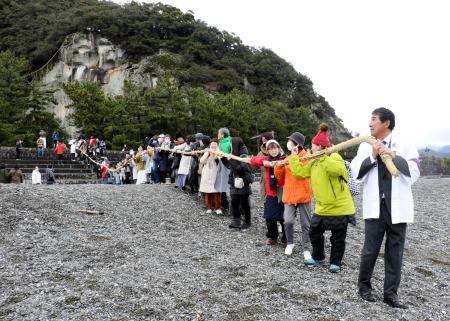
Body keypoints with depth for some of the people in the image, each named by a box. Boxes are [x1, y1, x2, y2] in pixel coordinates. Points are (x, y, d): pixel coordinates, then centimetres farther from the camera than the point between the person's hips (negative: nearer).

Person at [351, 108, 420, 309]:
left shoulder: (404, 145, 1)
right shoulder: (366, 146, 6)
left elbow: (414, 173, -7)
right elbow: (356, 174, -1)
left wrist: (394, 156, -17)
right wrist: (372, 157, -14)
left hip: (397, 208, 0)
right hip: (375, 207, 0)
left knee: (395, 253, 6)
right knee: (370, 250, 5)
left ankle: (391, 293, 17)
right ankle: (364, 285, 24)